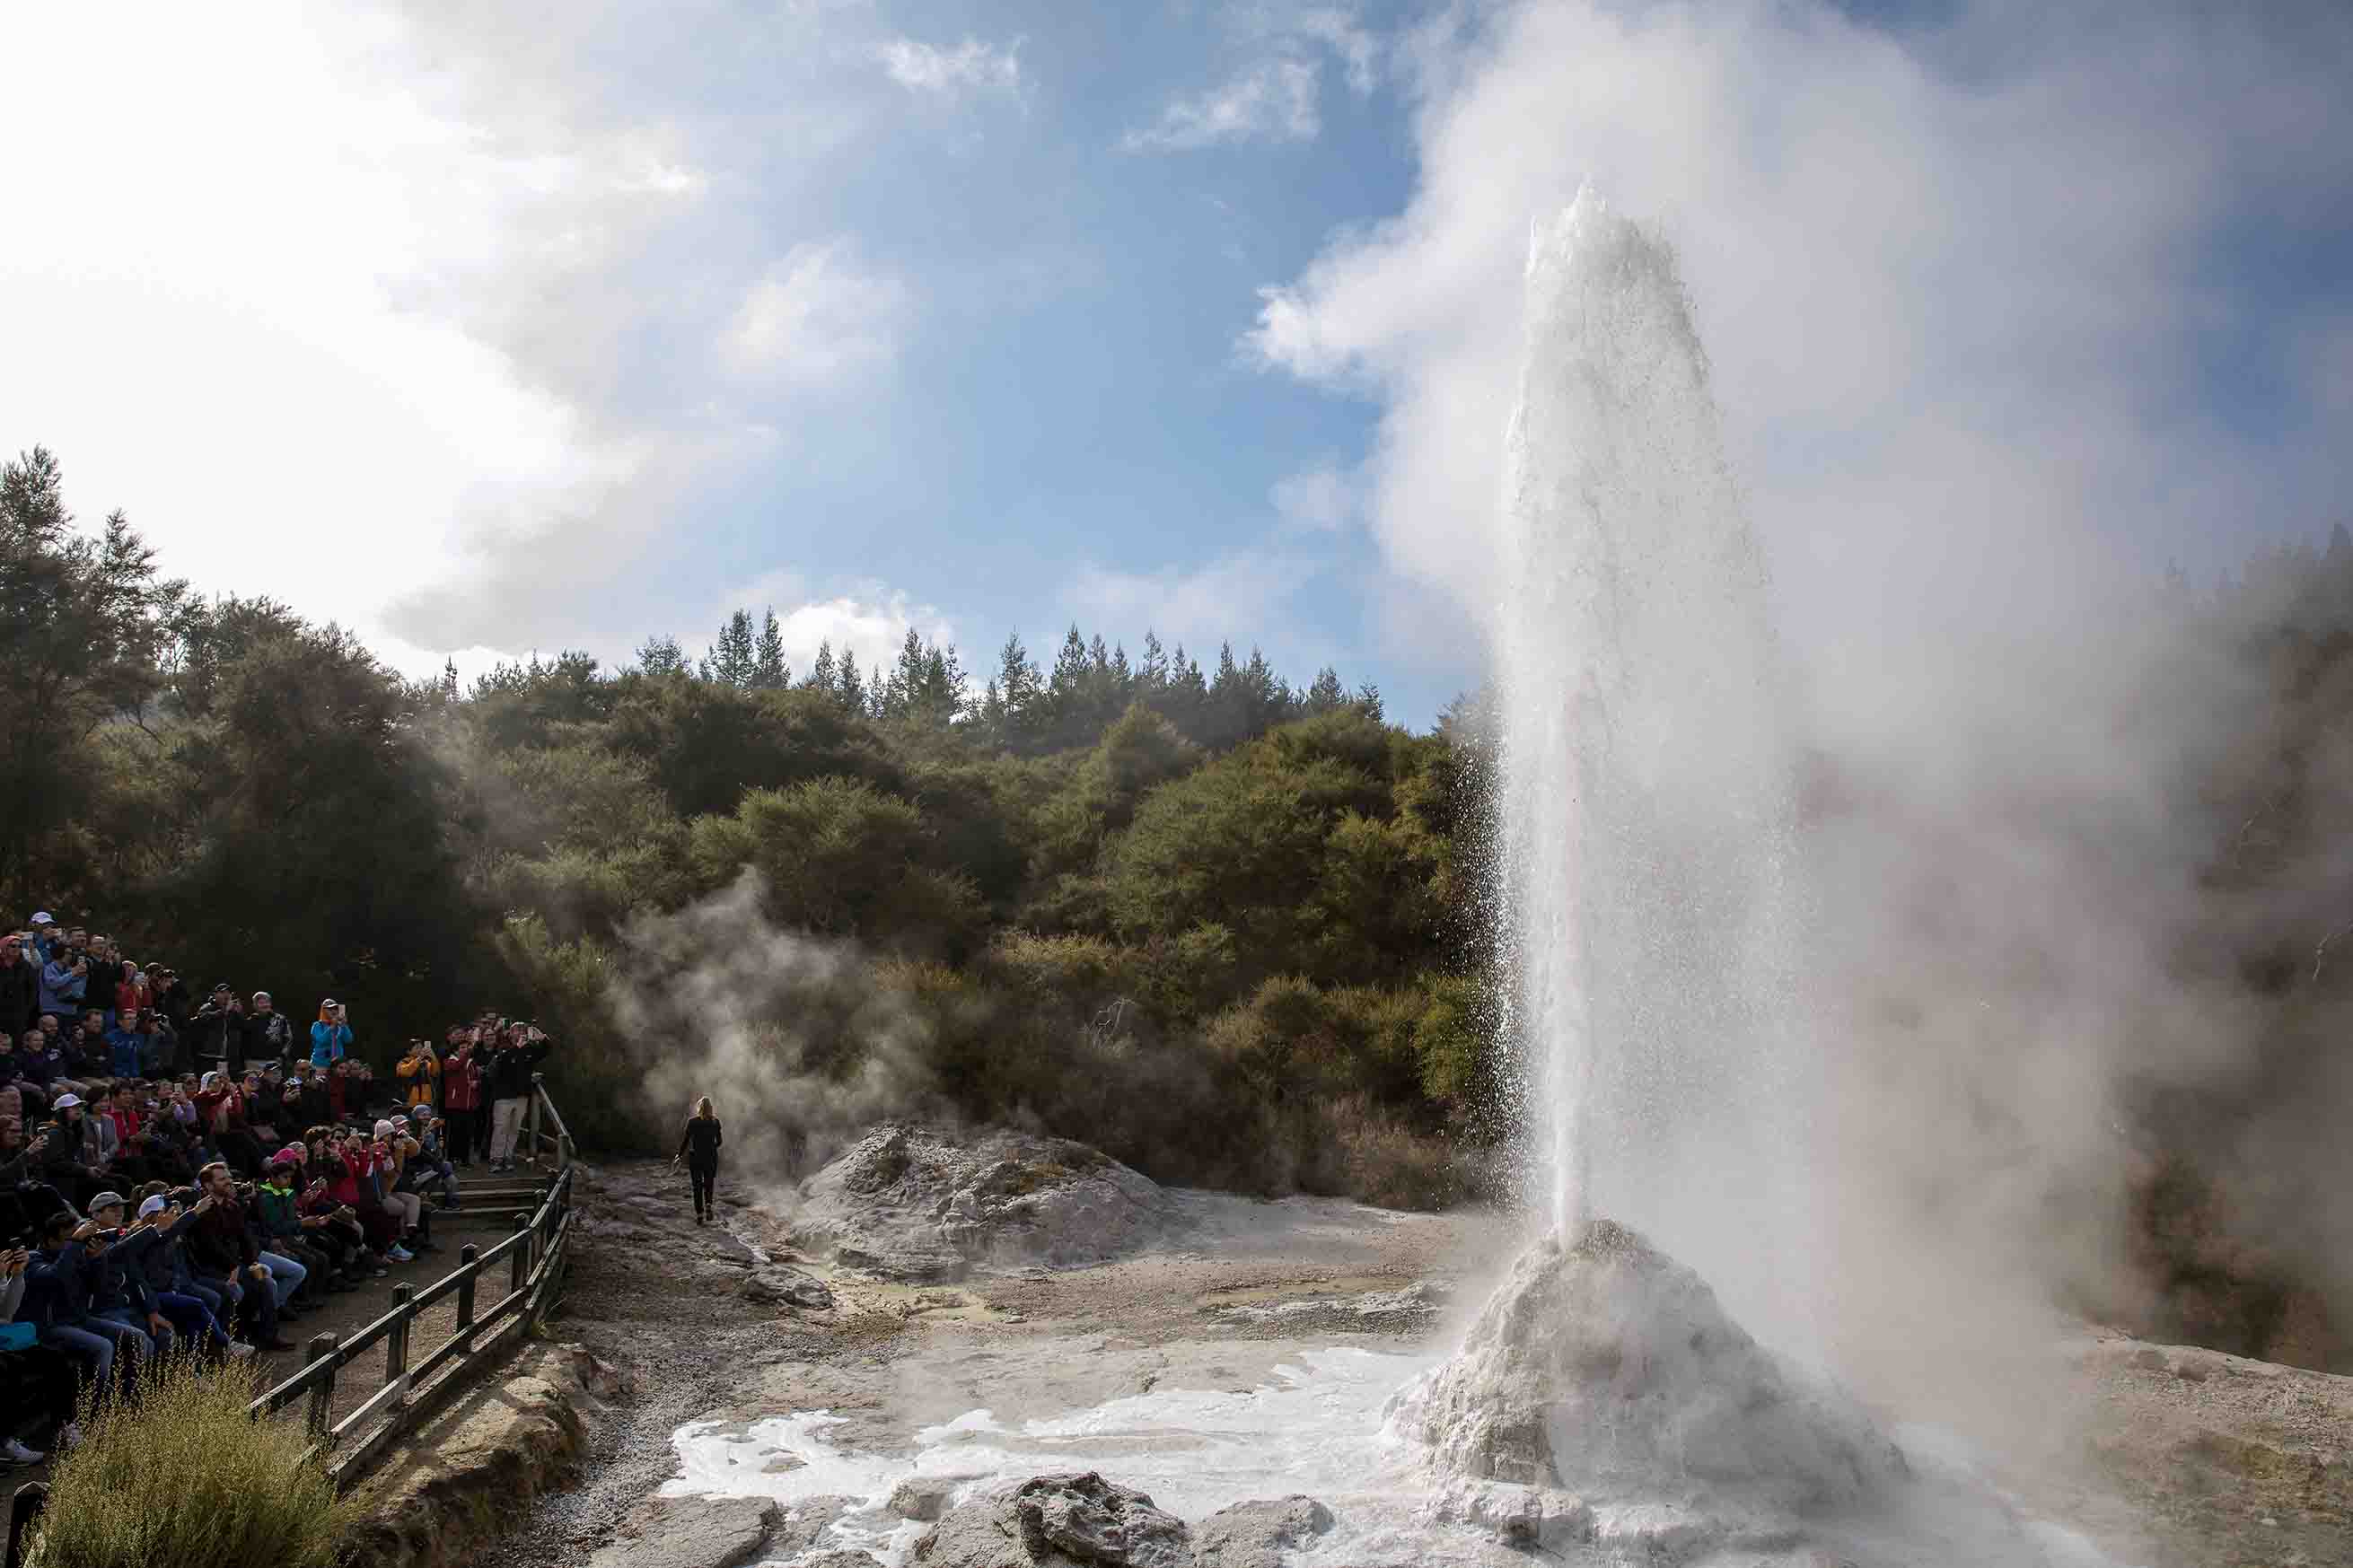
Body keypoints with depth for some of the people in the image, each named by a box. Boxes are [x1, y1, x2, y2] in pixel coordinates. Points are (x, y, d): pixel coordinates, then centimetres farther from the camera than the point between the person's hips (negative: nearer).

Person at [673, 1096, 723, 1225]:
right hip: (711, 1157, 1)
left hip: (695, 1157, -1)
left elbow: (686, 1141, -6)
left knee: (697, 1187, 10)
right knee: (709, 1185, 19)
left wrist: (679, 1155, 8)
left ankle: (699, 1215, 8)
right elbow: (719, 1141, 1)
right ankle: (708, 1205, -3)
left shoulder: (692, 1121, -8)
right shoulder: (715, 1121, -4)